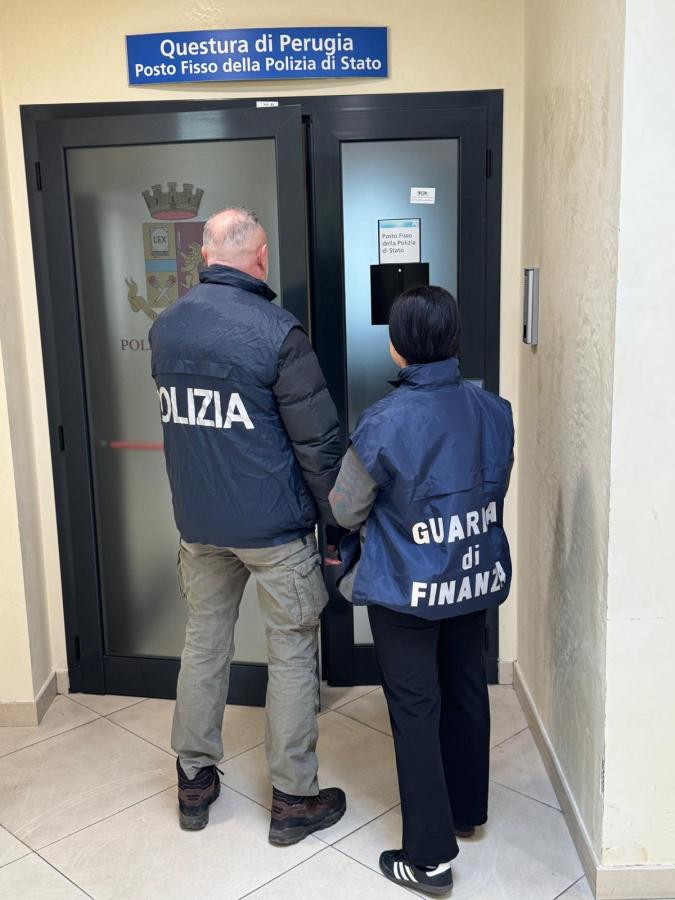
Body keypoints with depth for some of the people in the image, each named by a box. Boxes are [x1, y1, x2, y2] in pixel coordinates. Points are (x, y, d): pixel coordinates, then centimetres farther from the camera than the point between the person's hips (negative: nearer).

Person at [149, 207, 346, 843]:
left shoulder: (164, 328, 2)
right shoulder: (276, 331, -17)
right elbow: (318, 440, -16)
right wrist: (340, 516, -4)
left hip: (197, 521, 6)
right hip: (273, 525, -5)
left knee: (203, 641, 18)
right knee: (292, 653, 8)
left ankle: (194, 782, 30)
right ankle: (293, 799, 19)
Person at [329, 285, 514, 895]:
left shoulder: (384, 423, -21)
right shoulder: (494, 411, -6)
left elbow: (346, 510, -9)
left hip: (406, 588, -5)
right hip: (477, 578, 5)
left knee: (415, 711, 6)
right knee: (467, 691, 21)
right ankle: (467, 811, 41)